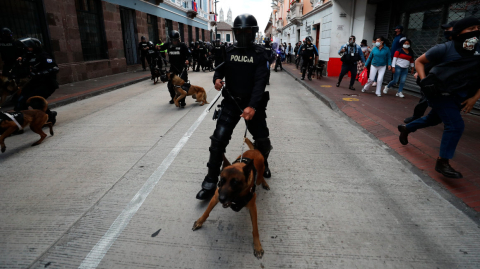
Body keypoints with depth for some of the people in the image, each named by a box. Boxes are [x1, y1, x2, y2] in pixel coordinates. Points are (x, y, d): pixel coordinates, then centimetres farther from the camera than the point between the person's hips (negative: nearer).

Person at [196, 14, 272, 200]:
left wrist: (252, 106, -30)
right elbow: (220, 69, 15)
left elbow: (260, 81, -15)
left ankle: (262, 163, 40)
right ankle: (210, 182, 1)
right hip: (231, 102, 2)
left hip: (253, 104, -1)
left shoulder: (259, 54, -4)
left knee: (262, 141, 4)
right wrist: (217, 78, -12)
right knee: (218, 139, -9)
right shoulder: (229, 52, 5)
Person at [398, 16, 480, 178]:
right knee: (456, 125, -13)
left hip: (458, 96, 6)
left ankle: (406, 129, 49)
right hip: (440, 92, -6)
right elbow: (419, 61, -1)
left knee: (434, 119, 23)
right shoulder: (445, 49, -10)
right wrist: (424, 80, -16)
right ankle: (442, 163, -2)